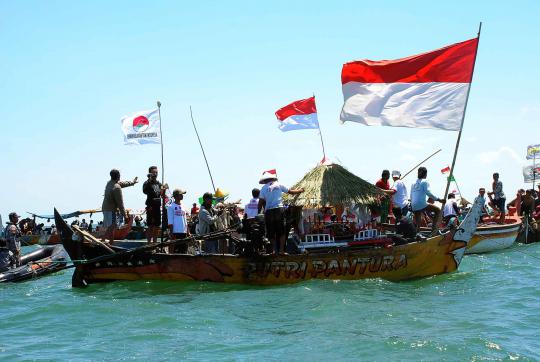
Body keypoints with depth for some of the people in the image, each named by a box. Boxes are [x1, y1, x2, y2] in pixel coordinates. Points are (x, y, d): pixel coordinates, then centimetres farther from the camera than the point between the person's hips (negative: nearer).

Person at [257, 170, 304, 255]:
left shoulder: (264, 188, 5)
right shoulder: (278, 185, 8)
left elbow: (261, 202, 0)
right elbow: (290, 192, 16)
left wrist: (258, 213, 4)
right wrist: (300, 191, 33)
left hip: (268, 211, 0)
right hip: (279, 209, 0)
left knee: (271, 232, 8)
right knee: (281, 231, 5)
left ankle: (275, 249, 0)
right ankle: (281, 250, -1)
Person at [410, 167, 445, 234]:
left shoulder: (413, 183, 19)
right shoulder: (424, 182, -1)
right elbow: (428, 192, -13)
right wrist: (438, 199, -14)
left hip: (414, 207, 7)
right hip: (421, 204, -7)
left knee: (417, 226, 12)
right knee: (438, 210, 6)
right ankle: (433, 228, -6)